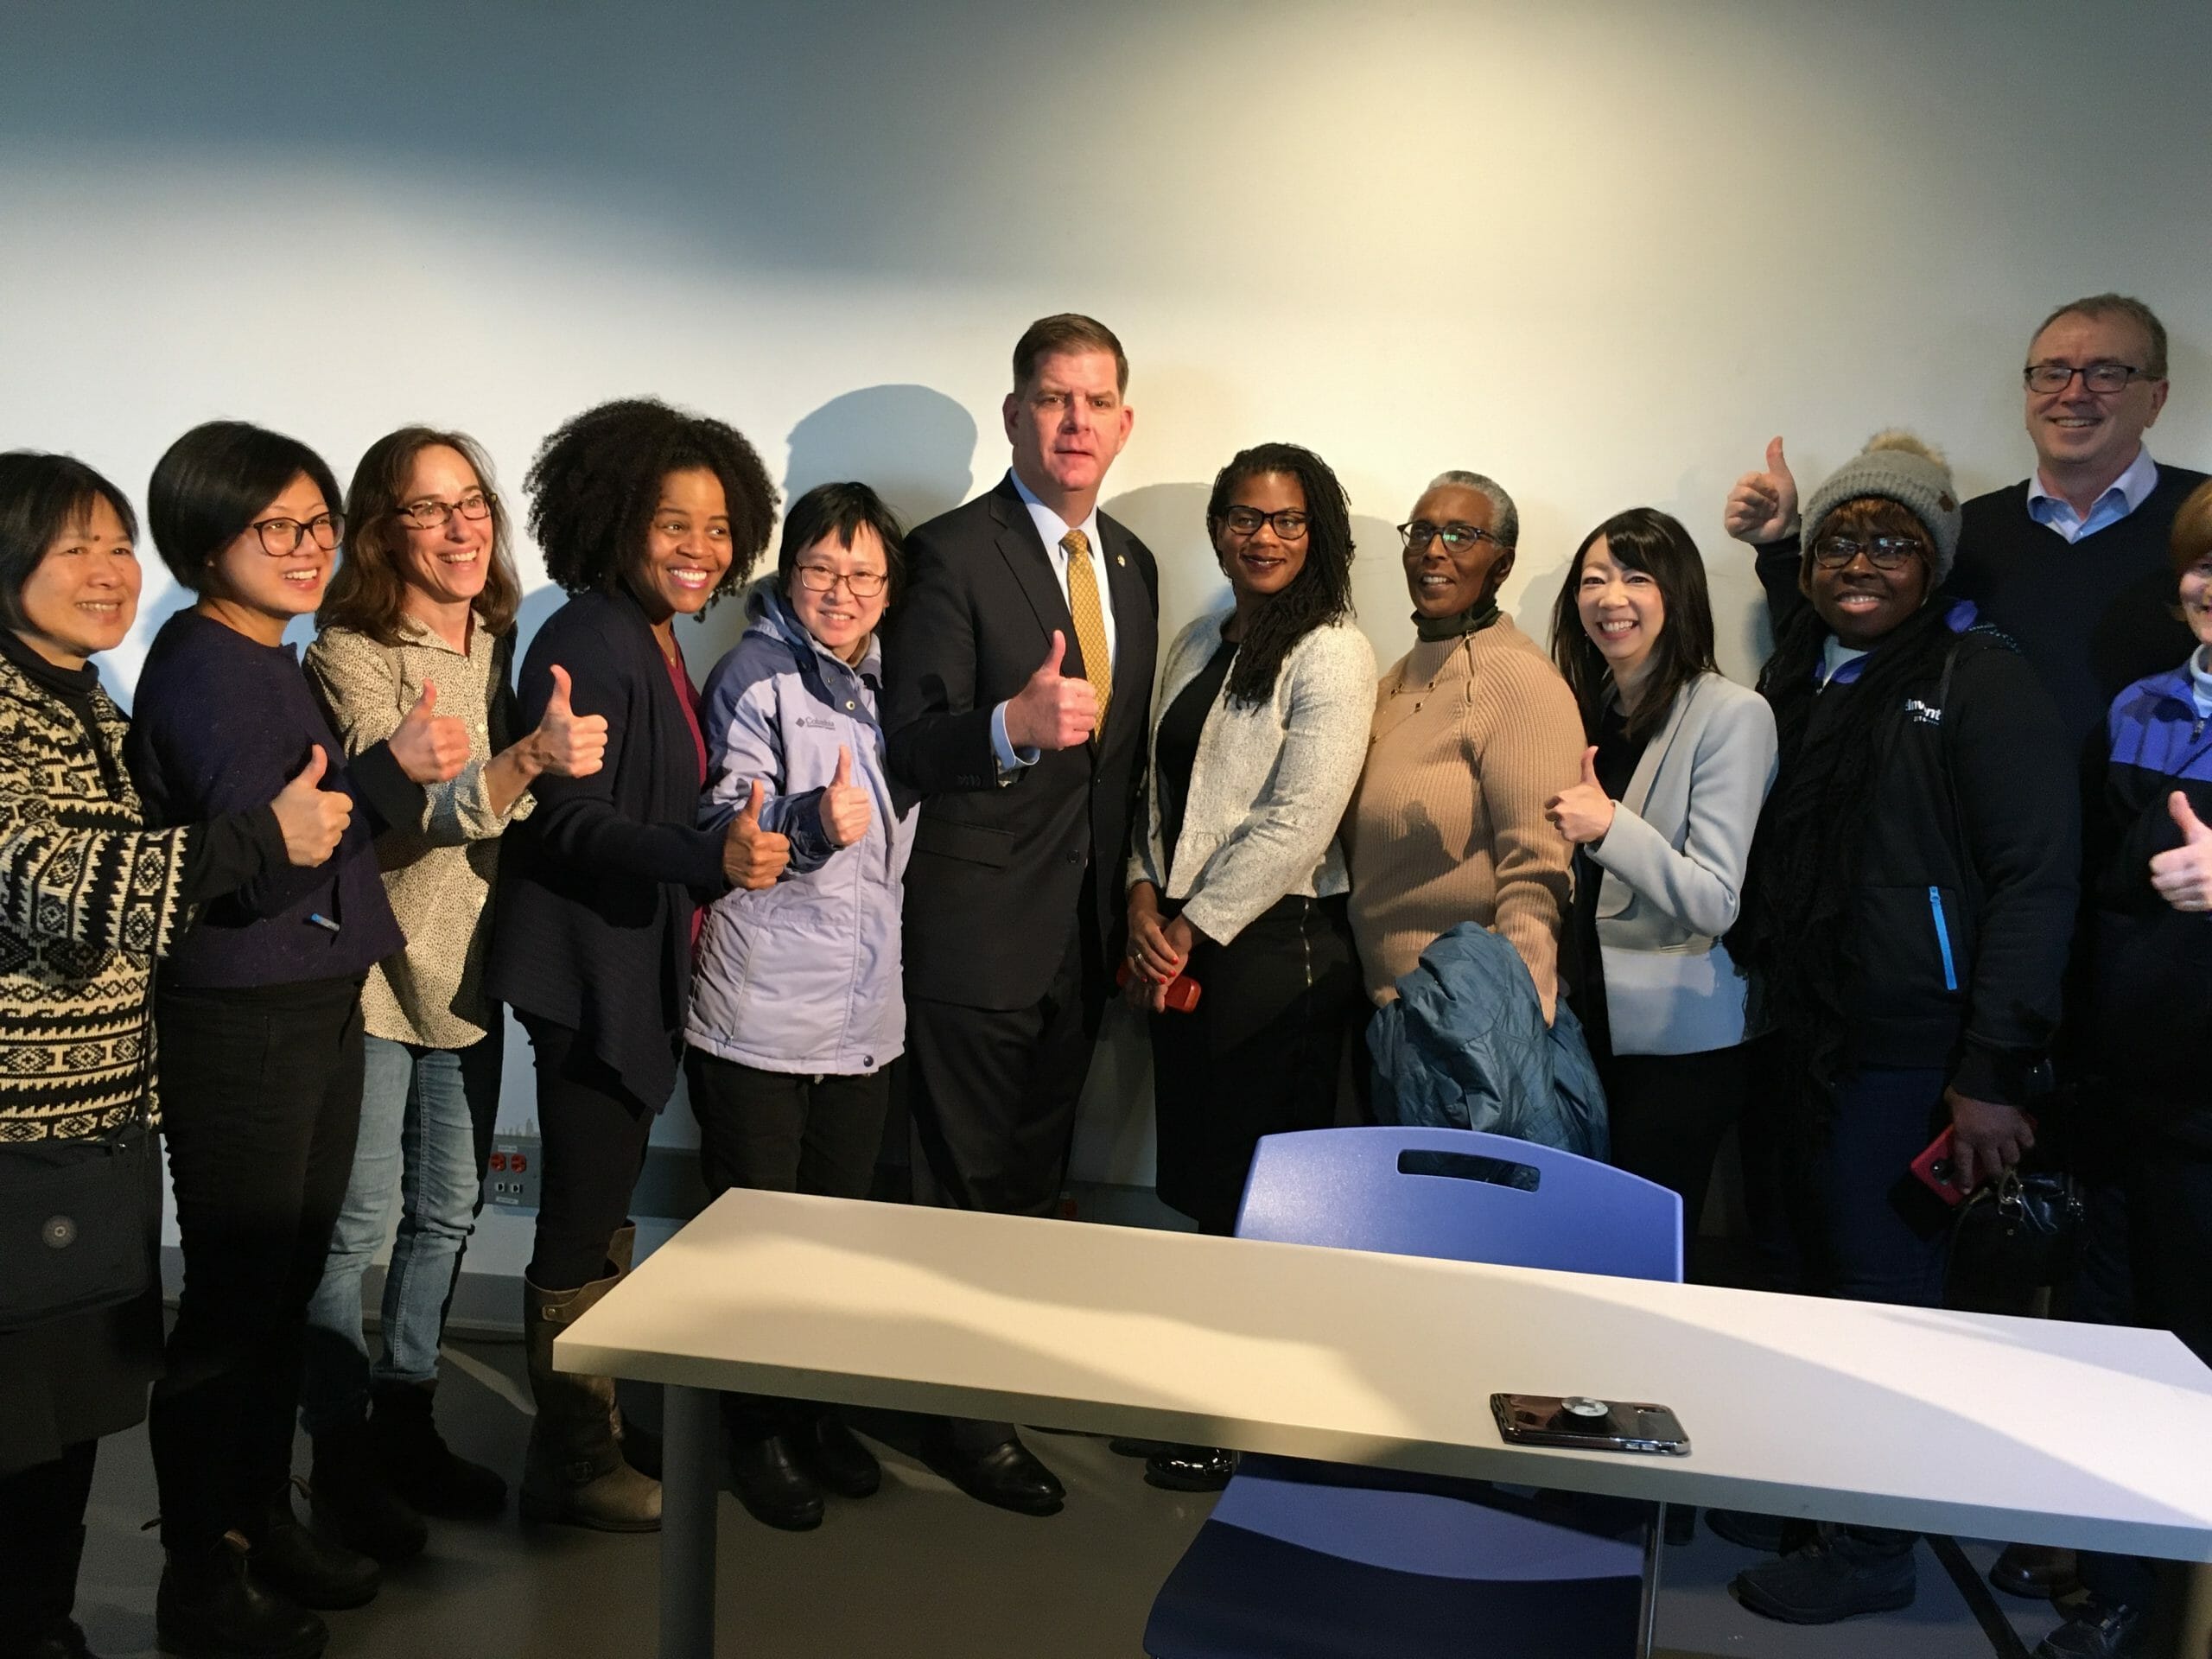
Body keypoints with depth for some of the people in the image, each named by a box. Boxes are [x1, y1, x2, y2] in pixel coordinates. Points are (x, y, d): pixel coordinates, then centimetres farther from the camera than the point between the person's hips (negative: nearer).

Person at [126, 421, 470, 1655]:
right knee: (234, 1299, 1)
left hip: (321, 1011, 9)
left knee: (290, 1282, 18)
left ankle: (265, 1518, 34)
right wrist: (389, 772, -28)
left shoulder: (281, 664, 12)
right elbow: (256, 867, -22)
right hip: (239, 1028, -9)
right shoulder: (201, 668, -15)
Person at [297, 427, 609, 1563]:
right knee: (361, 1216, 1)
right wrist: (531, 759, -40)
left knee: (448, 1209, 14)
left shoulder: (500, 645, 6)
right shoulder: (350, 655, -13)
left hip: (468, 968, 6)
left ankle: (407, 1426, 31)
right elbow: (415, 808, -25)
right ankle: (340, 1452, 19)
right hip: (374, 969, -6)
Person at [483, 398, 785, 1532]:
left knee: (606, 1207, 20)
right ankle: (573, 1467, 18)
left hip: (641, 967, 10)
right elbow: (564, 820, -23)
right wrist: (712, 860, -34)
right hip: (589, 968, -10)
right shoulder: (585, 643, -17)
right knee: (583, 1218, 2)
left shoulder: (658, 641, 10)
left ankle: (605, 1425, 35)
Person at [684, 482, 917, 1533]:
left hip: (866, 1012, 6)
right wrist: (811, 823, -31)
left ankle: (817, 1411, 31)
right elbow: (722, 823, -15)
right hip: (760, 1010, -6)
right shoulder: (756, 673, -6)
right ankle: (755, 1432, 21)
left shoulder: (884, 684, 14)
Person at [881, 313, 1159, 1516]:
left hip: (1084, 923, 7)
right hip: (978, 928, -6)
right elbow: (908, 746, -16)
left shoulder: (1130, 563, 11)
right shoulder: (952, 553, -10)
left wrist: (1129, 900, 10)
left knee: (1037, 1174, 20)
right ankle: (966, 1419, 21)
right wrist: (1014, 725, -34)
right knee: (968, 1185, 5)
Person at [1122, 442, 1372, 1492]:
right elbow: (1159, 788, 14)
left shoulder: (1332, 654, -8)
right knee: (1201, 1185, 13)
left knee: (1255, 1195, 3)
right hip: (1183, 945, 6)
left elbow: (1299, 819, -16)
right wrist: (1146, 902, -1)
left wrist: (1194, 927, -12)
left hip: (1278, 944, -6)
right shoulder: (1196, 646, 14)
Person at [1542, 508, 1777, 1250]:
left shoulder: (1732, 714, -12)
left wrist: (1610, 825, -28)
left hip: (1678, 1037, -6)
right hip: (1589, 1021, 6)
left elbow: (1715, 905, -18)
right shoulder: (1587, 709, 8)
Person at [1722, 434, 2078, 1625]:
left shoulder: (1979, 679, -7)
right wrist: (1750, 1008, 7)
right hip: (1784, 1043, 6)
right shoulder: (1792, 680, 12)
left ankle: (1871, 1544, 23)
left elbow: (2035, 879, -13)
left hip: (1904, 1065, -6)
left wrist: (1996, 1073, -19)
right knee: (1791, 1286, 14)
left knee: (1881, 1302, 6)